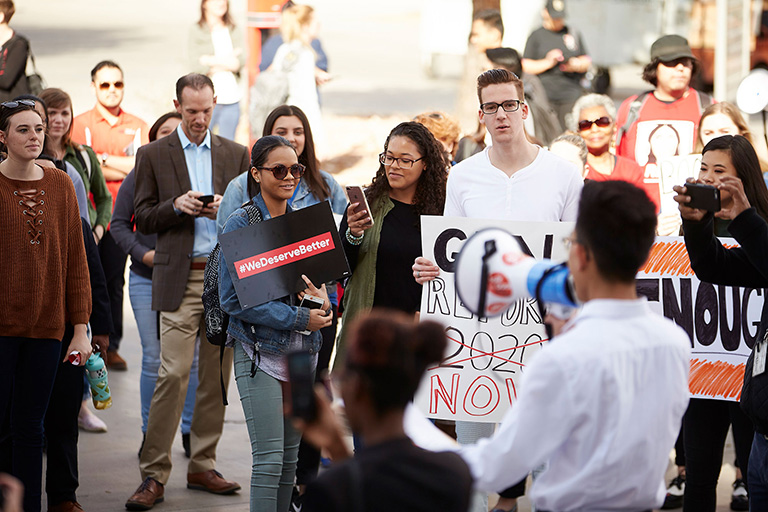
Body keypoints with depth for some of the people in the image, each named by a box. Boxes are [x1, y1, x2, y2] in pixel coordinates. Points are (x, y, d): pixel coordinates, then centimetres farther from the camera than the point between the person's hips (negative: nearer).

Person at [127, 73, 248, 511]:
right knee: (173, 374, -10)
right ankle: (154, 475, -4)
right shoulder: (153, 155, 5)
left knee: (217, 375, 5)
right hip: (180, 279, -3)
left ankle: (203, 467, 15)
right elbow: (143, 220, 4)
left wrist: (227, 210, -8)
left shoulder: (236, 154, 11)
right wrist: (176, 206, -14)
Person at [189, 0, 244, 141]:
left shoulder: (234, 31, 12)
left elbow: (241, 61, -1)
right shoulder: (196, 31, 2)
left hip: (231, 97, 3)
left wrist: (212, 61, -9)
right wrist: (227, 61, -7)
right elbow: (195, 66, -6)